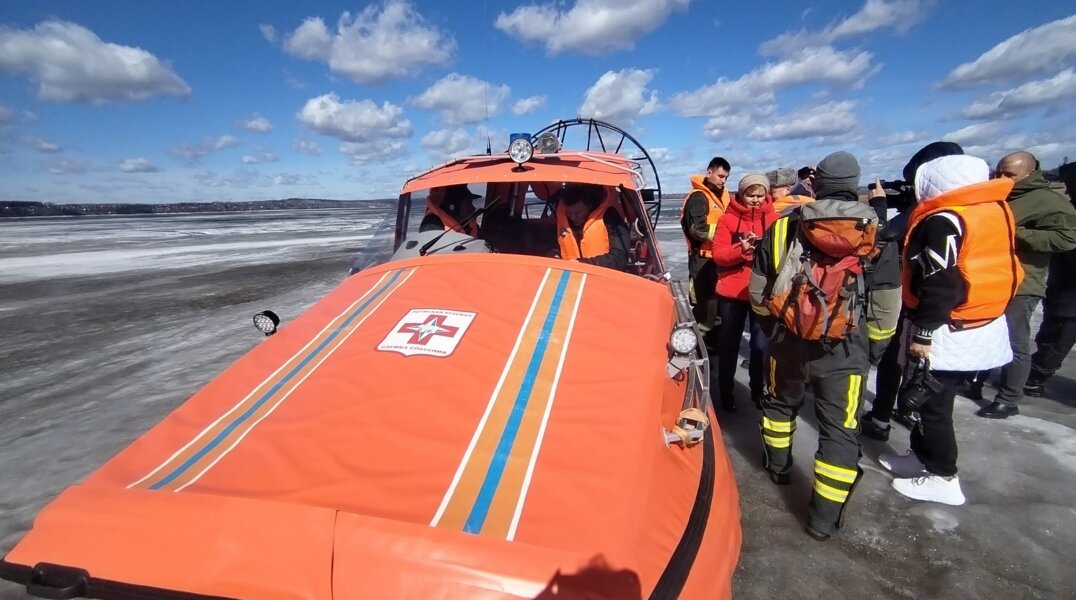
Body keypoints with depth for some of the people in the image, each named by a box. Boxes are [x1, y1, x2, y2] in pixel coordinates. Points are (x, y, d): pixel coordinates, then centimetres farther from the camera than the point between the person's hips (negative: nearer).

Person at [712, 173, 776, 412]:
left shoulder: (773, 218, 3)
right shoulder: (728, 219, -3)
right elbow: (718, 253, -9)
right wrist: (741, 249, -26)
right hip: (732, 291, -1)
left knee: (762, 344, 7)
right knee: (729, 344, 8)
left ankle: (758, 390, 26)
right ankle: (726, 392, 21)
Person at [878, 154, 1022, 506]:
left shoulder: (944, 221, -21)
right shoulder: (996, 209, 8)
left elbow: (940, 285, -24)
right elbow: (994, 267, 16)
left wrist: (922, 333, -17)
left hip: (950, 333, -9)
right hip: (985, 326, 9)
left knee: (932, 404, 5)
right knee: (929, 398, 20)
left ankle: (944, 479, 17)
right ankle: (923, 457, 33)